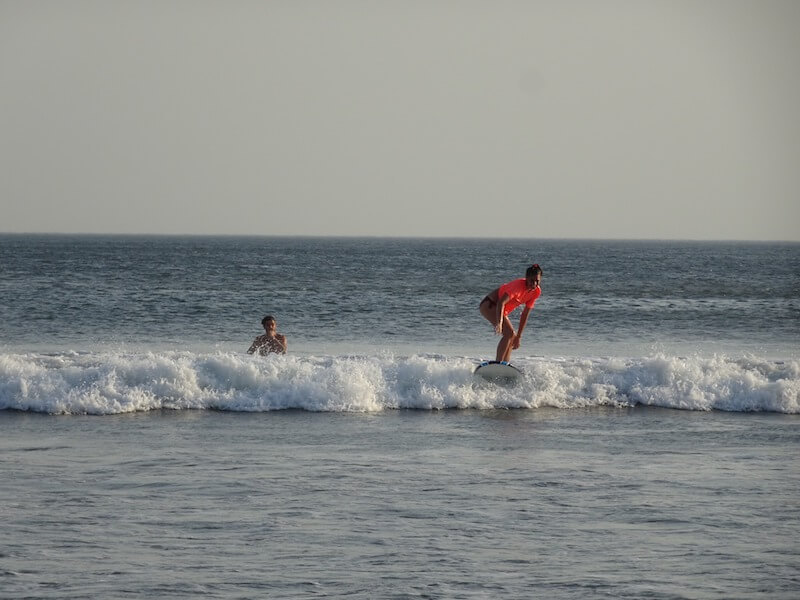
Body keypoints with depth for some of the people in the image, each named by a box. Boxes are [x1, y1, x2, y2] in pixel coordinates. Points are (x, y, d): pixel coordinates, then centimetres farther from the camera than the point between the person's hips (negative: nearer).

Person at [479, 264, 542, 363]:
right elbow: (501, 302, -41)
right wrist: (499, 323, -55)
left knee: (512, 336, 11)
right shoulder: (518, 285, -29)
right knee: (509, 333, -24)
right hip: (489, 304, -9)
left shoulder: (537, 291, -5)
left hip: (501, 310, 9)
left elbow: (525, 315, 1)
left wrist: (518, 336, 1)